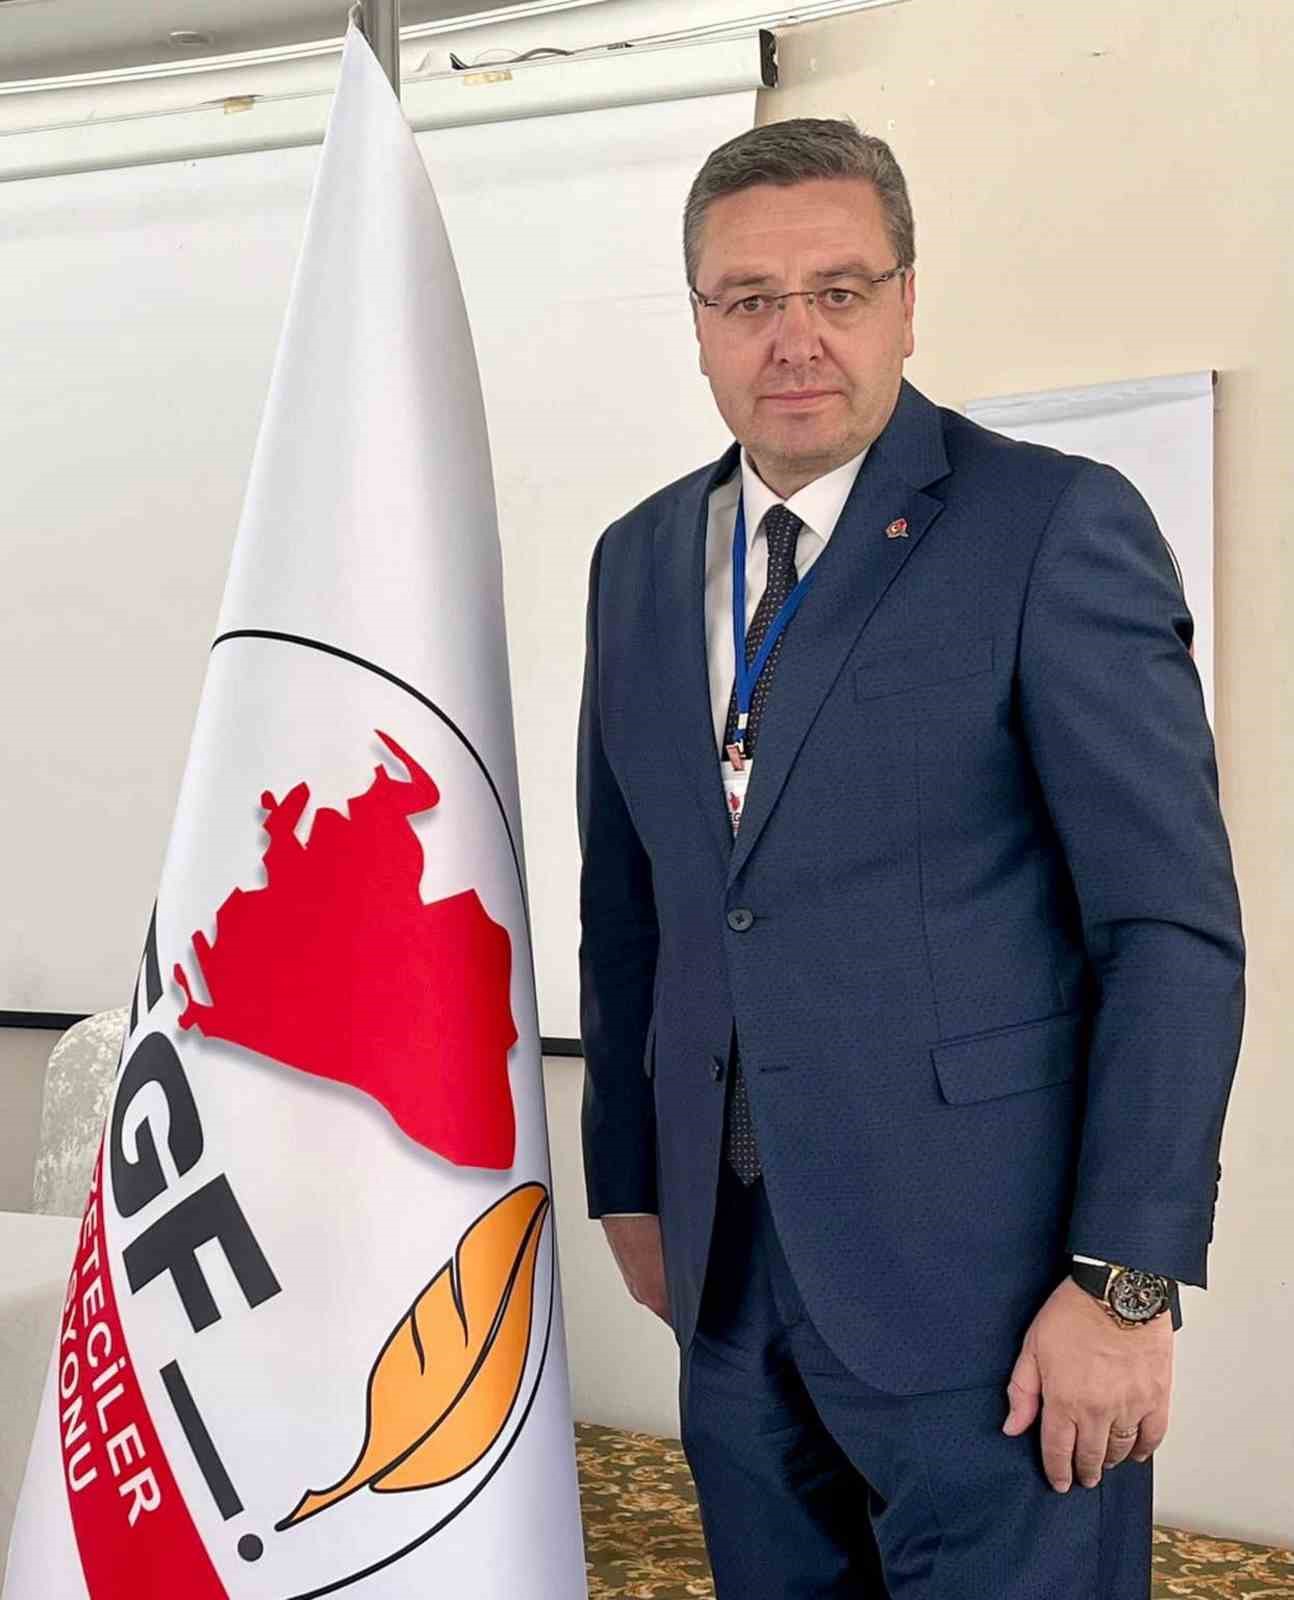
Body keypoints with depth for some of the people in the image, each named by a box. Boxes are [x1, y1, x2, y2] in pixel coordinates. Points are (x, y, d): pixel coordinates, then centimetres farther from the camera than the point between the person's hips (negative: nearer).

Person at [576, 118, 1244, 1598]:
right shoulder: (640, 561, 10)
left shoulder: (1056, 525, -8)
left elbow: (1175, 923, -12)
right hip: (731, 1271, 6)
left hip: (984, 1278, -5)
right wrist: (628, 1183, 15)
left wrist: (1126, 1282, -15)